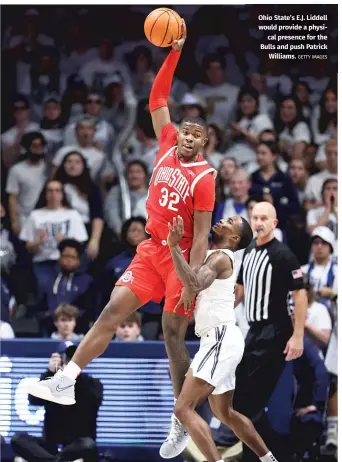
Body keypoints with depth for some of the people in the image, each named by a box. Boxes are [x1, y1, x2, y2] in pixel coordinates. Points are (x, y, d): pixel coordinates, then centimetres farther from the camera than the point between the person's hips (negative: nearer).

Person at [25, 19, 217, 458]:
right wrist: (174, 52, -4)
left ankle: (183, 421, 5)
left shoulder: (203, 177, -13)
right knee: (113, 309, -6)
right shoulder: (167, 146, 4)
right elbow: (157, 99, 5)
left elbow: (201, 235, -15)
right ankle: (67, 380, -11)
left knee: (172, 333, -3)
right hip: (152, 248, 6)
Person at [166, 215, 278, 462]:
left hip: (221, 339, -10)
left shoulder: (220, 256, -11)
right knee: (225, 413, 24)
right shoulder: (212, 255, 18)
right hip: (219, 340, 10)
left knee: (184, 409, -18)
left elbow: (194, 284, -30)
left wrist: (174, 246, -33)